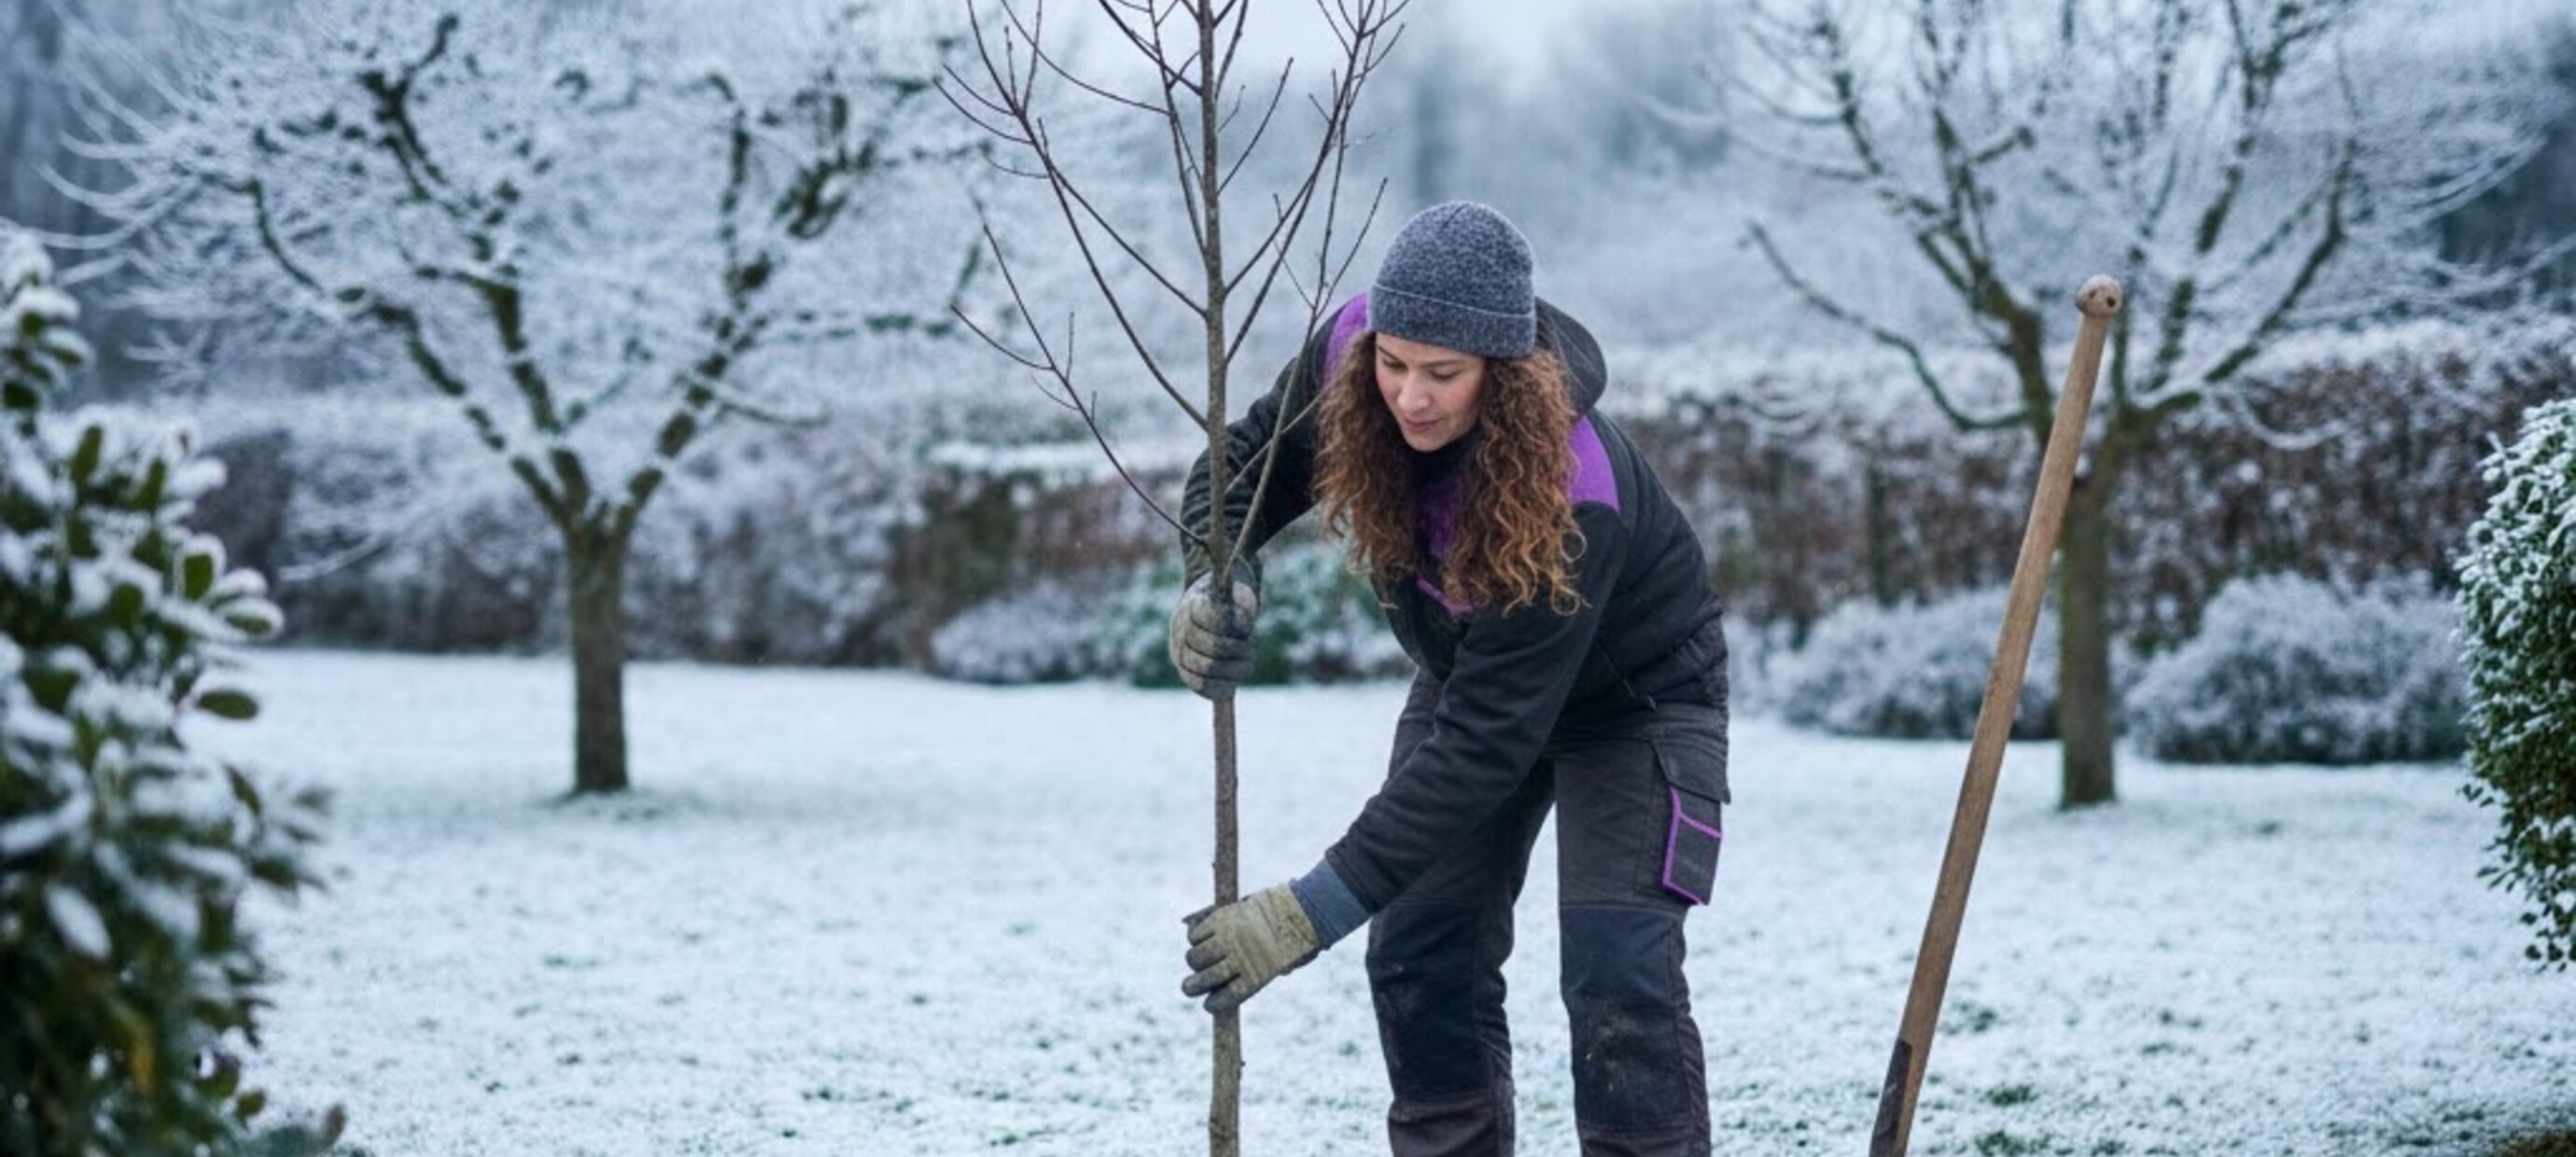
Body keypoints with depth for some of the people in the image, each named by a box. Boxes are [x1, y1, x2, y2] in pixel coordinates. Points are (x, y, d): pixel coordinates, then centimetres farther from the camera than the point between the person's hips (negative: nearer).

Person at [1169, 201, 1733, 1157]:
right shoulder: (1347, 352, -27)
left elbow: (1487, 742, -41)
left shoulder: (1571, 496, -42)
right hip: (1471, 673, 6)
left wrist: (1318, 908, -42)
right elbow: (1245, 462, -8)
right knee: (1420, 955, 0)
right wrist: (1215, 580, -31)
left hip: (1633, 693, -6)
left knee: (1618, 977, -18)